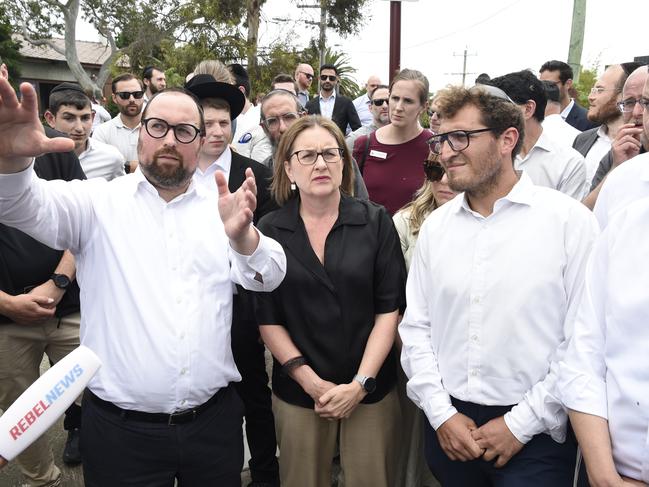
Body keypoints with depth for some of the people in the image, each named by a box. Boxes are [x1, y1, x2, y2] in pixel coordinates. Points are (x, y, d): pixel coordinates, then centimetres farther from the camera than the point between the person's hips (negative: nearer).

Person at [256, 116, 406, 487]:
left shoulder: (376, 222, -3)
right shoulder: (270, 231, -2)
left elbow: (389, 308, -4)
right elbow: (267, 318, -1)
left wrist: (360, 384, -10)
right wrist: (310, 381, -8)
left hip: (371, 390, 0)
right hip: (298, 392, 1)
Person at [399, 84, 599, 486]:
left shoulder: (570, 220, -10)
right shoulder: (436, 224, 2)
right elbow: (416, 326, 4)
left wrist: (521, 423, -11)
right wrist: (441, 413, -3)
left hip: (535, 437, -4)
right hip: (449, 427, 4)